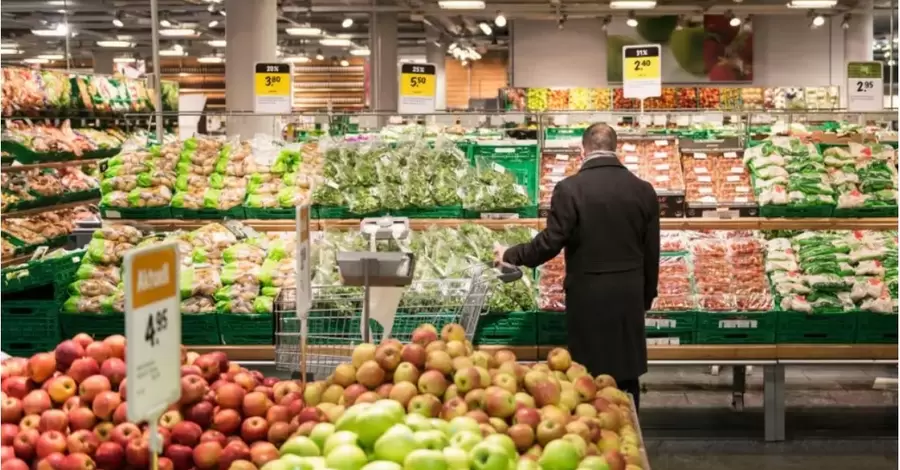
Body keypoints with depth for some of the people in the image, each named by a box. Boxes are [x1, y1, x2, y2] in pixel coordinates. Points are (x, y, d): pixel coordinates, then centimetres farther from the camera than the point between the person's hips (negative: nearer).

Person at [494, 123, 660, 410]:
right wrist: (647, 296, 18)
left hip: (587, 296, -3)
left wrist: (510, 255, 4)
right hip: (630, 295, 3)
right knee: (626, 378, 12)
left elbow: (550, 243, -12)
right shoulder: (643, 190, 1)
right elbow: (651, 252, 6)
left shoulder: (570, 188, -11)